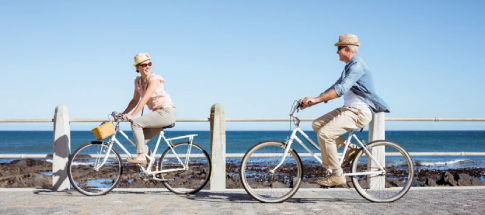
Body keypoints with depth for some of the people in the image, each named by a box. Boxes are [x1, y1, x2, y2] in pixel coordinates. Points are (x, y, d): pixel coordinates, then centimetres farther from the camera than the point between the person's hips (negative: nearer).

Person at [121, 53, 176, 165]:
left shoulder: (155, 79, -15)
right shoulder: (138, 81, 7)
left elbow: (145, 99, -26)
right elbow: (135, 100, 15)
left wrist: (132, 115, -32)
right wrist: (123, 113, 4)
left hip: (167, 112, -8)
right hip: (157, 113, 8)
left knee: (135, 123, -19)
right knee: (141, 140, 0)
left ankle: (141, 156, -18)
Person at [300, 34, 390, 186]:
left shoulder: (357, 65, -14)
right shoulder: (349, 67, 19)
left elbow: (341, 89, -27)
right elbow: (334, 88, 19)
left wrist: (315, 99, -30)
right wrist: (311, 102, 9)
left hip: (358, 112, -10)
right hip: (349, 109, 10)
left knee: (324, 134, -22)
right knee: (317, 124, 4)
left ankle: (336, 175, -13)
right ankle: (350, 149, 7)